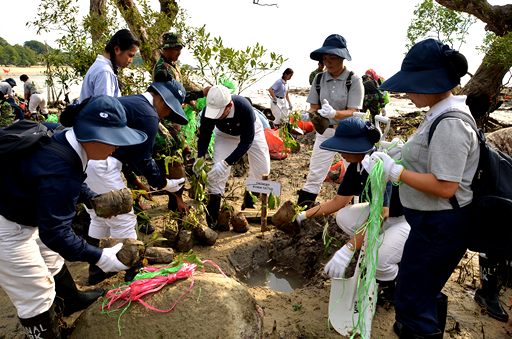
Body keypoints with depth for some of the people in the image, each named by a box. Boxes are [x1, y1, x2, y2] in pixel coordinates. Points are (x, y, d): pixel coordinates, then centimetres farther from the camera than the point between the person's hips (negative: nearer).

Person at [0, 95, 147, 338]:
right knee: (37, 295, 2)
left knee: (52, 260, 28)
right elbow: (55, 233, -33)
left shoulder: (64, 140, -10)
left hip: (21, 214, 10)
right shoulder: (58, 170, -38)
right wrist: (99, 257, -28)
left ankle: (73, 299, 52)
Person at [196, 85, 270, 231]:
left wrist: (226, 163, -43)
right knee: (217, 172, -11)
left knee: (263, 169, -1)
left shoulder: (244, 107, -43)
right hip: (225, 135, 1)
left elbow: (247, 141, -36)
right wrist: (200, 157, -32)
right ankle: (212, 217, -3)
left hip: (251, 131, -1)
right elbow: (204, 135, -16)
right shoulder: (208, 111, -34)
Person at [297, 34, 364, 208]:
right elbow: (314, 107, 2)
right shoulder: (319, 78, 0)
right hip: (325, 131, 3)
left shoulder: (354, 80, -12)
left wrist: (334, 113, -38)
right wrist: (309, 115, -22)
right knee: (314, 174, 4)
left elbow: (352, 113, -19)